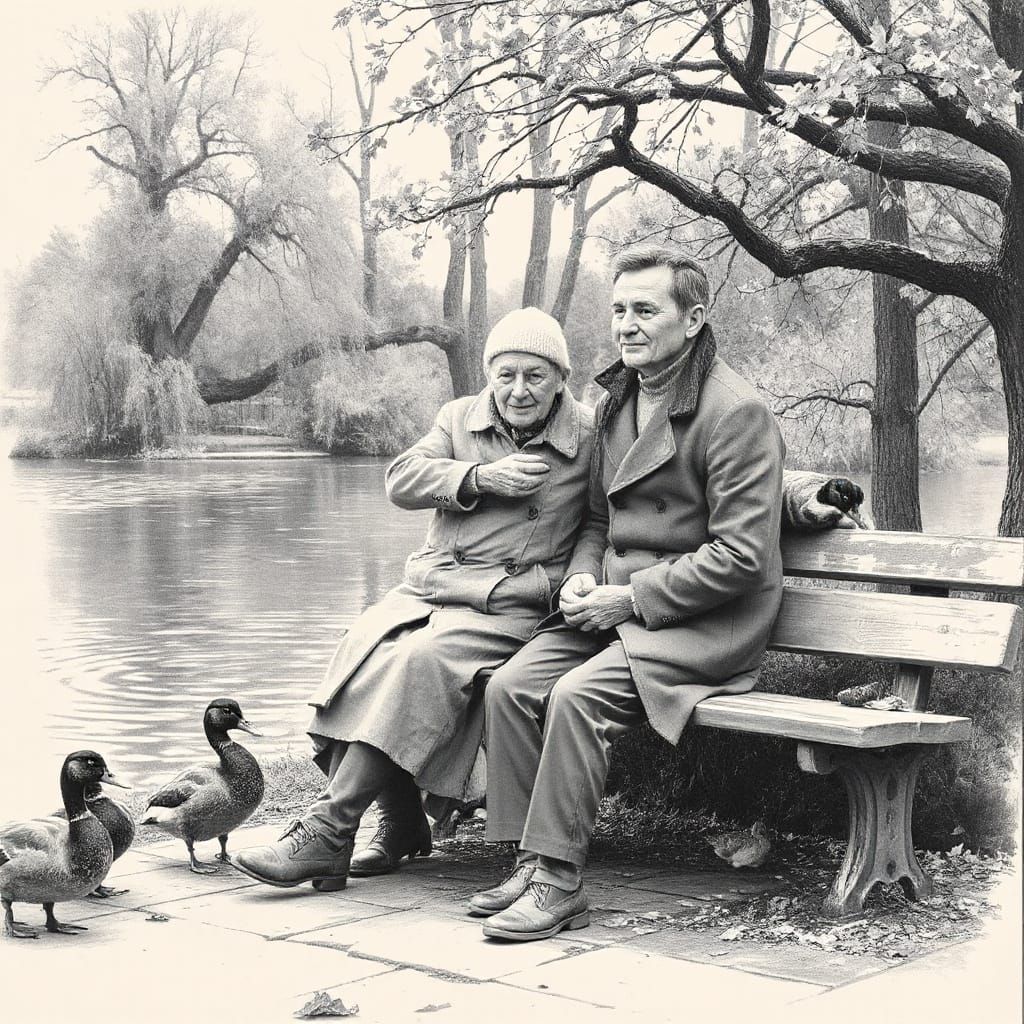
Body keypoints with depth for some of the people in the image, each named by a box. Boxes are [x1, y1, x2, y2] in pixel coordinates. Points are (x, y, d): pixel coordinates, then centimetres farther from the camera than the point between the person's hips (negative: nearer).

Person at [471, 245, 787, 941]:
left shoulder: (737, 413, -14)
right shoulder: (618, 400, 14)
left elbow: (742, 555, -18)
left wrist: (632, 597, -17)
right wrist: (583, 576, 1)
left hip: (704, 622, -8)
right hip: (618, 605, 8)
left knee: (577, 695, -28)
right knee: (509, 687, -14)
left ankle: (560, 882, -19)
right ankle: (533, 862, -9)